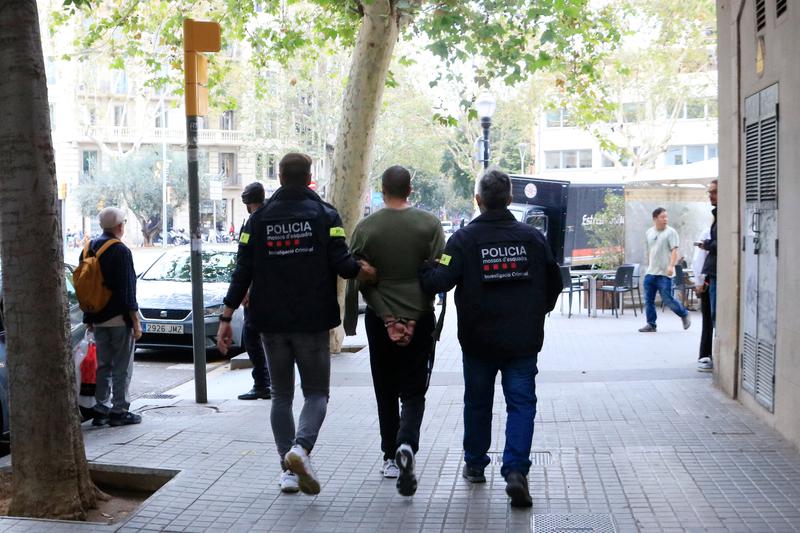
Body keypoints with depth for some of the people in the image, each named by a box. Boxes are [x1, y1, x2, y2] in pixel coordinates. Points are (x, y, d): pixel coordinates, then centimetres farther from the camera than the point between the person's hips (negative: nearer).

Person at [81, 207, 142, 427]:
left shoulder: (88, 249, 9)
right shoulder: (120, 251, -14)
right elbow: (127, 290, -16)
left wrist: (89, 318, 19)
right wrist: (136, 321, -12)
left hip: (98, 319, 7)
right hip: (119, 318, -7)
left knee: (103, 365, 14)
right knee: (122, 367, 1)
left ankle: (101, 410, 15)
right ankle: (119, 411, 3)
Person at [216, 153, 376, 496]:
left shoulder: (258, 219, 4)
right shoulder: (324, 215, -3)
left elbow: (242, 273, 1)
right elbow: (343, 265, -13)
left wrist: (226, 317, 3)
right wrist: (368, 273, 6)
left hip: (271, 322, 3)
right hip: (312, 322, -2)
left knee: (281, 395, 13)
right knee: (316, 392, 7)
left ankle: (288, 470, 10)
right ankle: (301, 446, -20)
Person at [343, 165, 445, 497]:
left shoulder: (365, 227, -4)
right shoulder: (429, 224, -5)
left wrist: (350, 322, 7)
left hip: (379, 319, 1)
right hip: (420, 317, -1)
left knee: (386, 392, 14)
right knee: (413, 391, 4)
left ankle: (391, 457, 22)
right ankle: (406, 445, -20)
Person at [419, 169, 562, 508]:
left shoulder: (464, 238, -8)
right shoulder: (532, 237, 0)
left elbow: (441, 279, -18)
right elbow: (553, 283, 9)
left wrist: (422, 273, 2)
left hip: (479, 339, 0)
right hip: (523, 340, 0)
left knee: (477, 402, 16)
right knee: (521, 403, 2)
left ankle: (475, 465, 30)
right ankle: (516, 470, -14)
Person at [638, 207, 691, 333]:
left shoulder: (671, 232, -6)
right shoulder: (649, 232, 13)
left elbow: (674, 251, -13)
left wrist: (671, 266, -26)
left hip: (664, 273, -6)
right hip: (650, 272, 6)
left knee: (668, 300, -5)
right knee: (649, 300, 5)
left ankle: (684, 315, 18)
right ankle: (651, 324, 13)